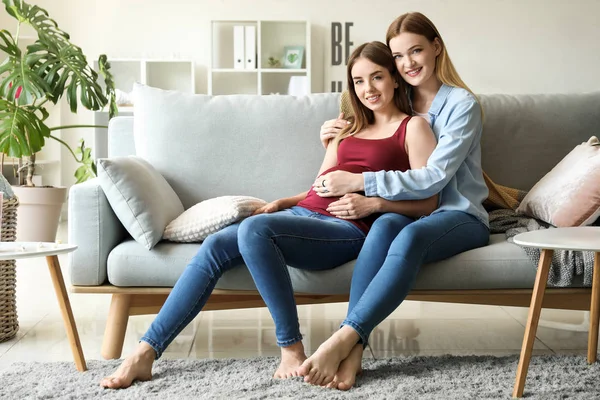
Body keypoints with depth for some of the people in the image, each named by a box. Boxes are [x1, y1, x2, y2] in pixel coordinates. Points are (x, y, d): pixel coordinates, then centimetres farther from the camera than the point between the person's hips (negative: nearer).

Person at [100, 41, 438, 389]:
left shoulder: (413, 127, 8)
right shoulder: (348, 129, 28)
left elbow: (427, 202, 0)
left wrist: (373, 203, -15)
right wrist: (281, 203, 9)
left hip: (349, 229, -7)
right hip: (303, 213, 7)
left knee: (254, 229, -33)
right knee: (216, 245, -16)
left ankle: (292, 349, -26)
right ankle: (146, 353, -17)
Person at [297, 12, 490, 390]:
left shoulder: (462, 104, -5)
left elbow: (435, 177, -17)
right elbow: (376, 163, 25)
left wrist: (360, 181, -22)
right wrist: (336, 143, 4)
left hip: (459, 215, -4)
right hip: (410, 210, 4)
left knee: (410, 237, -37)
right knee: (384, 225, -33)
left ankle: (343, 339, -42)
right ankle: (354, 350, -41)